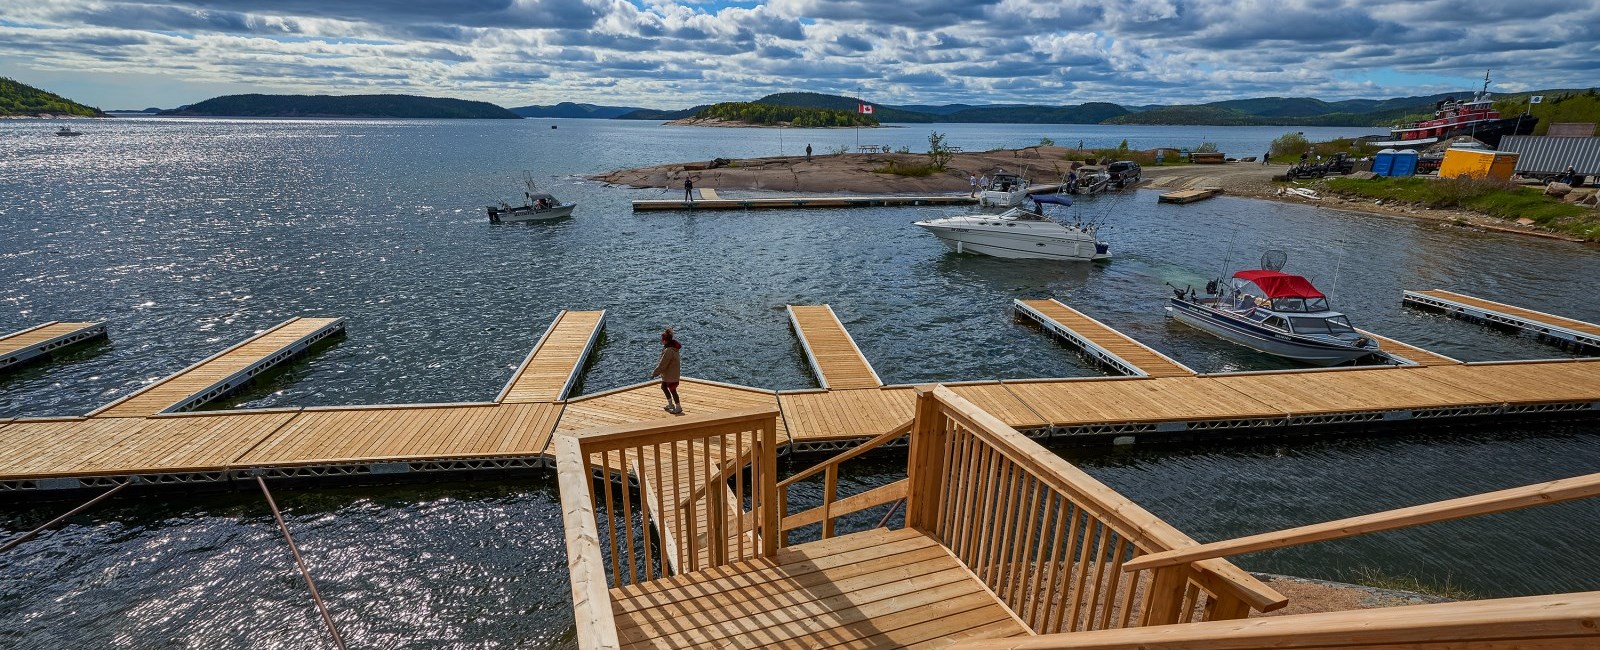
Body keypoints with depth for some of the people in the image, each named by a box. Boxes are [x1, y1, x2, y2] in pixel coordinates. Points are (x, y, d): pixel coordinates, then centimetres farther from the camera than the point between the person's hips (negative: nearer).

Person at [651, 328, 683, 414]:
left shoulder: (668, 351, -30)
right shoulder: (672, 347, 1)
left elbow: (662, 364, -25)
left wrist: (654, 374, -15)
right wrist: (656, 371, 18)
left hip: (671, 375, -10)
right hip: (668, 373, 10)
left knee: (672, 390, 4)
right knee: (664, 387, 23)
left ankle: (678, 408, 19)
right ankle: (671, 404, 35)